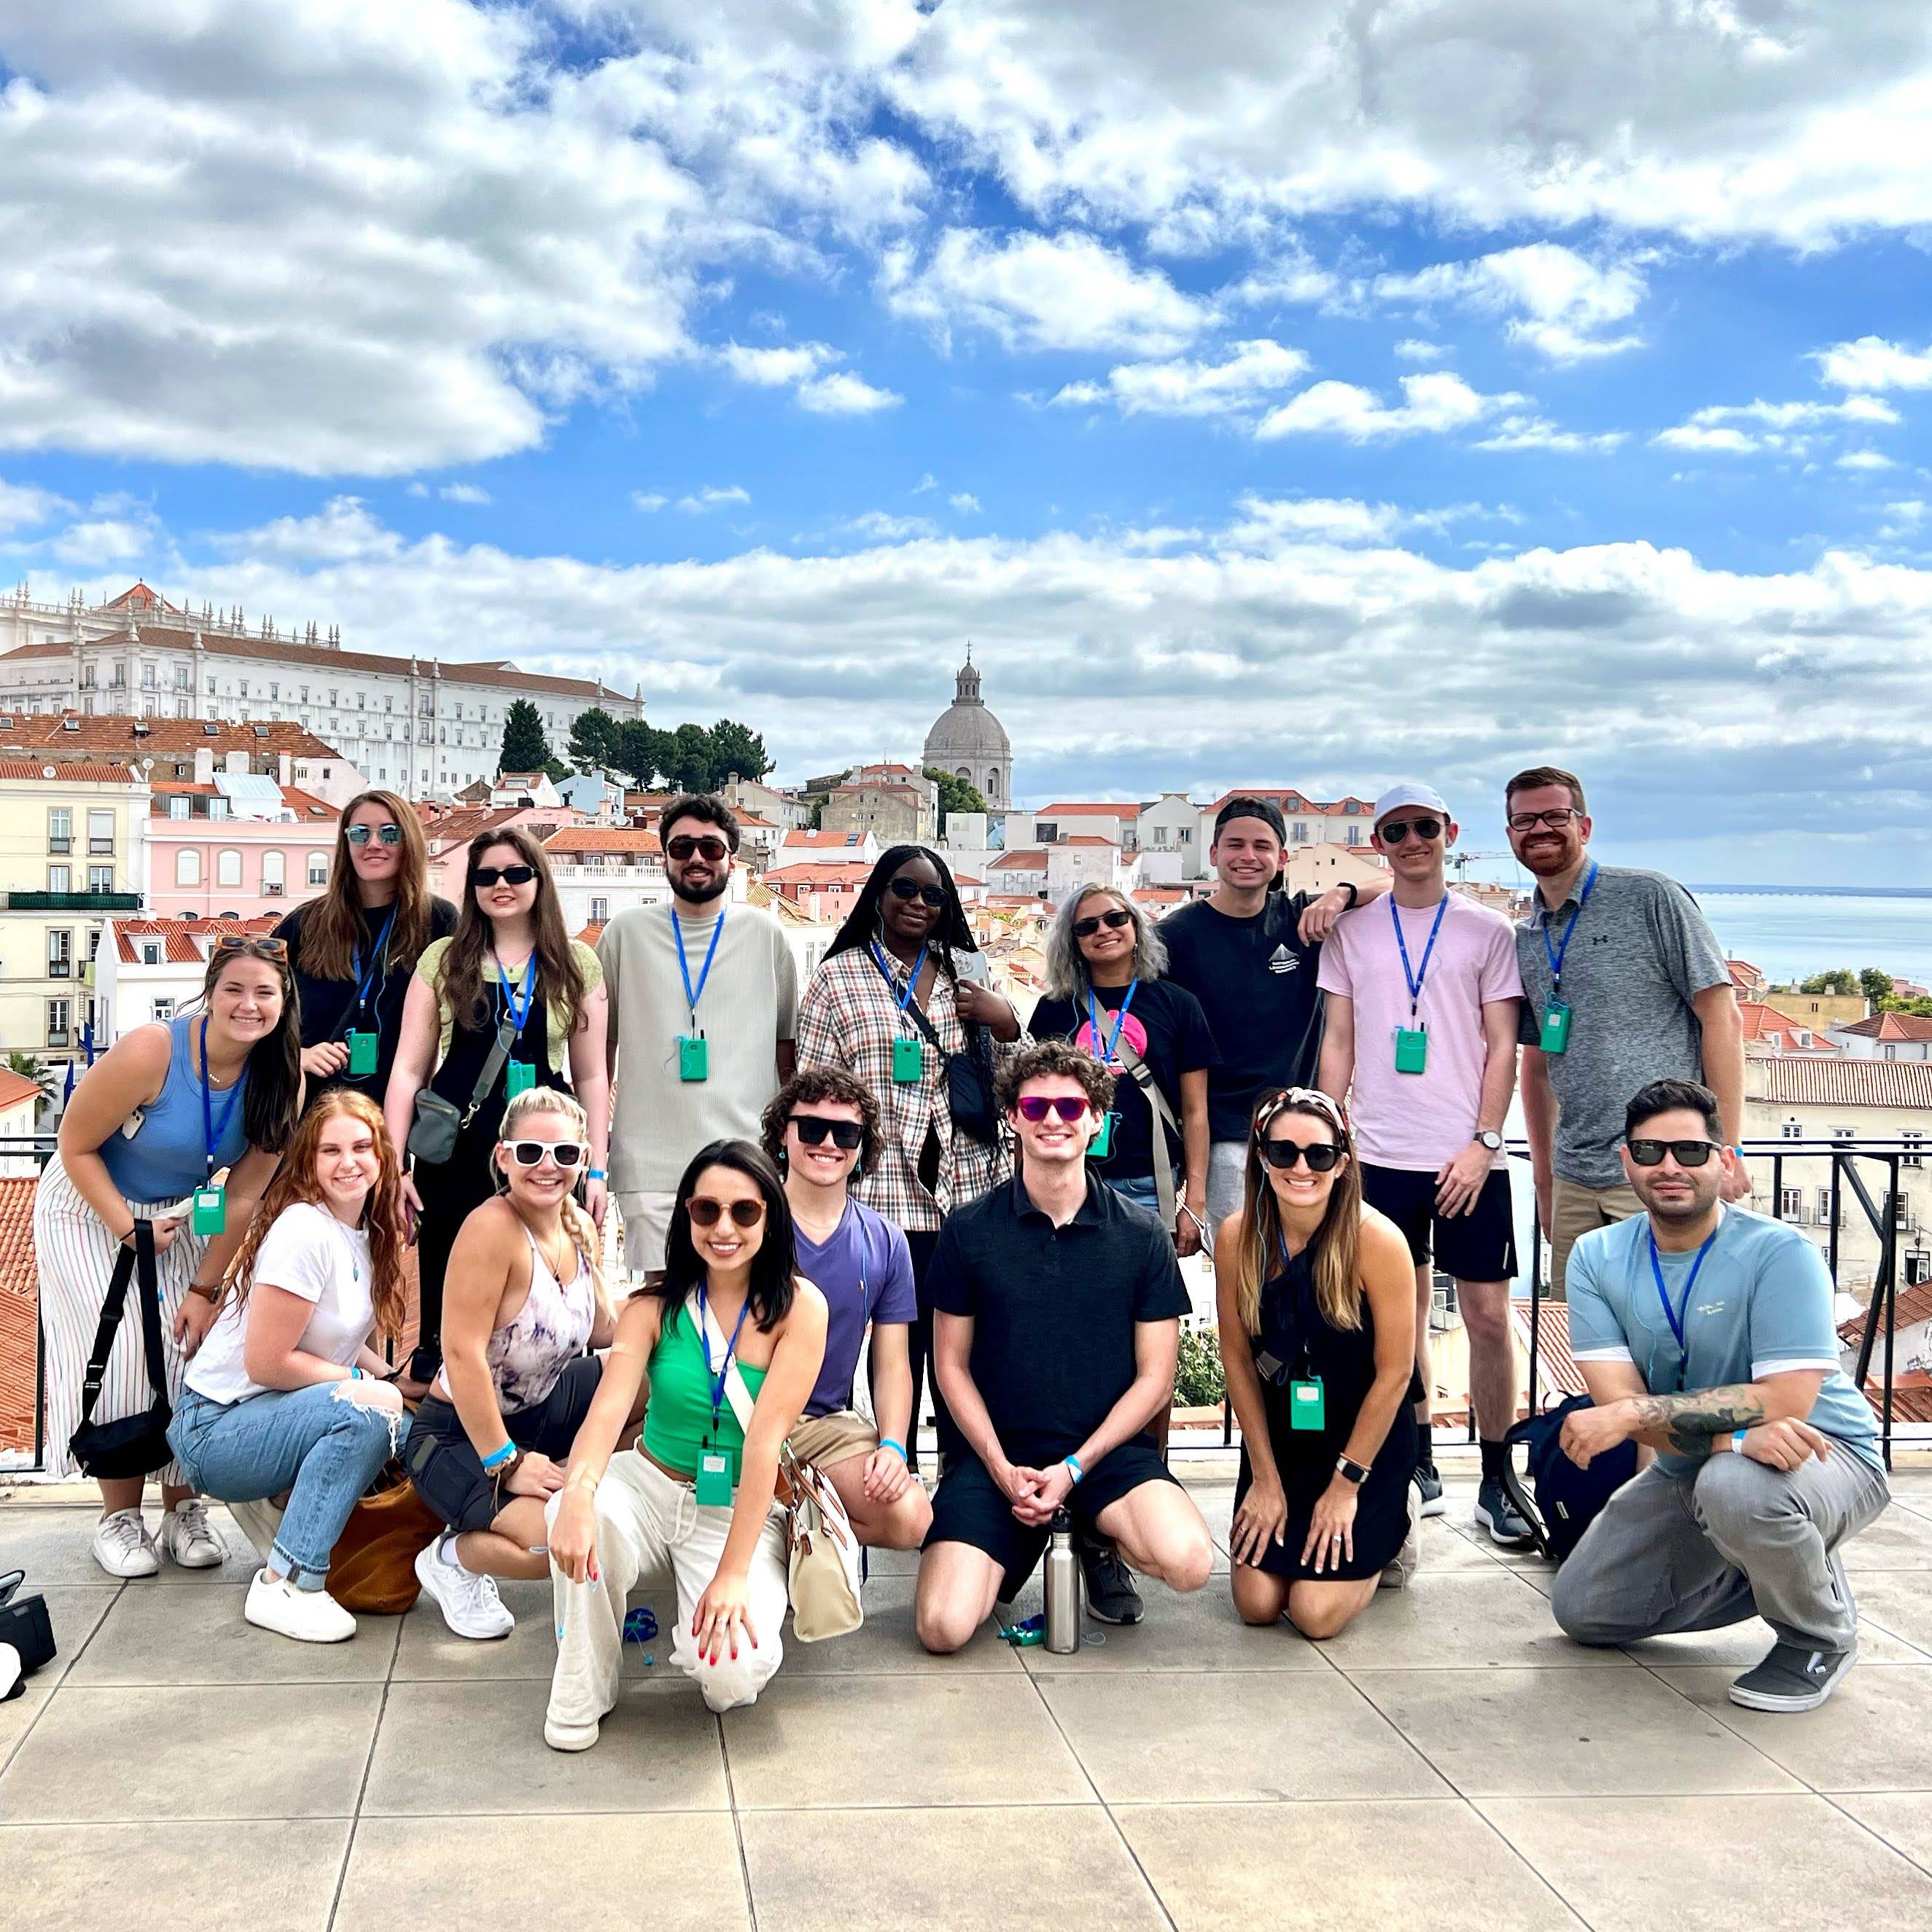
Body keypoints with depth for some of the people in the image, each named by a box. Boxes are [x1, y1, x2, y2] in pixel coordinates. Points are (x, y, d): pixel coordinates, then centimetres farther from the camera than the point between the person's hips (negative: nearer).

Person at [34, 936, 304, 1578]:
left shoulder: (280, 1078, -17)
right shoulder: (151, 1052, -31)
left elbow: (244, 1196, -11)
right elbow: (76, 1147, -19)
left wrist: (205, 1289, -12)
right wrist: (132, 1230, -21)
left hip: (182, 1212, 4)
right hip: (92, 1207, -4)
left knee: (190, 1349, -7)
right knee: (123, 1354, -13)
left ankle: (183, 1509, 6)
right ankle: (120, 1517, 0)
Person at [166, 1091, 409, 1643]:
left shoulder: (365, 1232, 5)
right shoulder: (304, 1231, -22)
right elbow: (267, 1363, -22)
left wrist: (394, 1376, -5)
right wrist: (364, 1382, -14)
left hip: (273, 1415, 9)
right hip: (216, 1428, -9)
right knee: (370, 1410, -30)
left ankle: (278, 1505, 12)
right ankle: (285, 1584, -22)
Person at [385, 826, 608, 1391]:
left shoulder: (578, 964, 7)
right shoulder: (443, 959, 6)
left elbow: (591, 1075, 9)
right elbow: (409, 1069, 5)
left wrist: (596, 1170, 4)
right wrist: (395, 1164, -2)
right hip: (455, 1148, 0)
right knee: (445, 1287, 5)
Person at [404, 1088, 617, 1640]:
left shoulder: (580, 1227, -2)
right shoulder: (492, 1228, -27)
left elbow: (605, 1327, 11)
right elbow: (463, 1356, -29)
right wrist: (507, 1465, -25)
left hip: (539, 1410, 8)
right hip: (460, 1435, -8)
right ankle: (453, 1557, 2)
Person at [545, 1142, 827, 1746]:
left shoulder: (798, 1307, -13)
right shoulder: (655, 1304, -6)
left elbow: (766, 1437, -19)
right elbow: (609, 1406, -20)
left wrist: (733, 1573, -25)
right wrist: (576, 1493, -42)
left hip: (739, 1510, -2)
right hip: (648, 1486, 2)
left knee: (734, 1669, -28)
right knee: (579, 1514, -32)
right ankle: (581, 1692, -7)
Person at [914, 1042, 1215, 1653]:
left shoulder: (1142, 1236, 1)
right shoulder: (969, 1231, 2)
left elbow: (1155, 1377, 2)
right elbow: (952, 1365, 5)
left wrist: (1075, 1469, -10)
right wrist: (1002, 1468, -9)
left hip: (1107, 1450, 0)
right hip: (997, 1454, 0)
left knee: (1187, 1561, -30)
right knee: (944, 1626, -21)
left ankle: (1098, 1541, 7)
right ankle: (1011, 1553, 15)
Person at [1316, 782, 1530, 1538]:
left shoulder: (1486, 930, 4)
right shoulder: (1351, 932, 9)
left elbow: (1502, 1047, 2)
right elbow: (1338, 1043, 10)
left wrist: (1483, 1143, -7)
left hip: (1467, 1158, -1)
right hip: (1381, 1155, 2)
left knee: (1489, 1315, -2)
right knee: (1404, 1312, 7)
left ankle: (1496, 1481, 8)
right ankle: (1418, 1463, 20)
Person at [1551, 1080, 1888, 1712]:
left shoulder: (1779, 1253, -22)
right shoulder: (1598, 1257, -8)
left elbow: (1786, 1403, -30)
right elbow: (1615, 1398, -17)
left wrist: (1635, 1413, -32)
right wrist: (1734, 1432, -34)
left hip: (1828, 1454, -6)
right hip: (1687, 1469, 6)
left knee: (1735, 1488, -40)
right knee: (1582, 1610, 7)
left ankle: (1822, 1637, -8)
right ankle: (1774, 1572, 23)